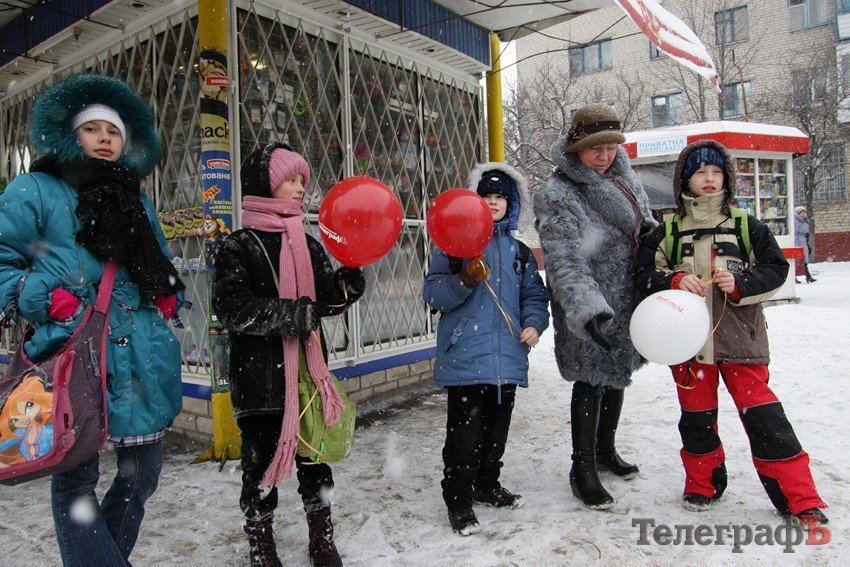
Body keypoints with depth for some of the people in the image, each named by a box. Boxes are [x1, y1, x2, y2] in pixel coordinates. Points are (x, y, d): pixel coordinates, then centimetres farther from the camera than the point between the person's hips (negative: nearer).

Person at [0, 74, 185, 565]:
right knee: (76, 475, 1)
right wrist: (46, 299, -12)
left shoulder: (137, 200, 21)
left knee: (143, 472, 11)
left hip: (143, 357, 5)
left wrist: (167, 295, 10)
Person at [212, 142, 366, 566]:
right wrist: (290, 313, -22)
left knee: (315, 457, 14)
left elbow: (327, 303, 13)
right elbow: (230, 307, -17)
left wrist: (348, 281, -6)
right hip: (260, 376, -5)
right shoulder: (239, 246, -6)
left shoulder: (308, 244, 11)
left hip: (309, 369, 5)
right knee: (262, 459, 9)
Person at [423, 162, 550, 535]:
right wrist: (465, 280, -23)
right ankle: (458, 500, 14)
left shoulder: (519, 250, 13)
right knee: (465, 432, -2)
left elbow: (534, 294, 16)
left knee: (497, 428, 17)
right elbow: (433, 293, -6)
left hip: (507, 356, 5)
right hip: (466, 355, -5)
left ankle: (487, 485, 37)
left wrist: (534, 323, -3)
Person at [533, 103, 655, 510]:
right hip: (591, 312, -8)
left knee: (617, 374, 20)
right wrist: (588, 310, -36)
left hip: (628, 303, 8)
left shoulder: (625, 179, 8)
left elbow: (647, 228, 20)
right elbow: (564, 261, -26)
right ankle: (582, 470, 17)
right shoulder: (557, 194, -16)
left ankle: (605, 450, 41)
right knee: (592, 381, -1)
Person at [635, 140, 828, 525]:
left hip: (740, 335, -1)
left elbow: (776, 268, 5)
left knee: (761, 413, -1)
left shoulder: (746, 225, 5)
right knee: (696, 415, 11)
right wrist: (675, 281, -16)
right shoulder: (667, 231, 4)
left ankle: (799, 497, 13)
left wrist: (740, 284, -12)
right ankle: (703, 483, 31)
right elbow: (645, 274, 3)